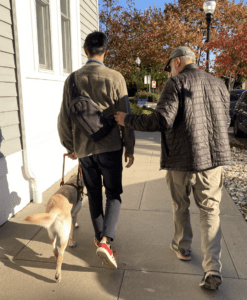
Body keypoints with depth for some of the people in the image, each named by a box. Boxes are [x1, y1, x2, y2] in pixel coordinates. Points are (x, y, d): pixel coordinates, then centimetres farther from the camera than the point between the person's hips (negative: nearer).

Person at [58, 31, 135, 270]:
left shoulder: (73, 79, 2)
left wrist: (70, 146, 16)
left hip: (83, 148, 3)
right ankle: (105, 241, -6)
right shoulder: (115, 78, -6)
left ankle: (99, 236, 32)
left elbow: (64, 118, 4)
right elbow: (125, 116, -7)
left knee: (94, 194, 18)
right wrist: (129, 148, 3)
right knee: (113, 194, 9)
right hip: (110, 146, -3)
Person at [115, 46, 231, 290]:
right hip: (213, 158, 5)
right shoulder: (218, 84, 11)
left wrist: (128, 121, -7)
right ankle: (213, 268, 4)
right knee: (210, 212, 9)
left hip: (181, 159, -4)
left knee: (180, 206, 18)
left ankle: (183, 247, 38)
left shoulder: (176, 83, -8)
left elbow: (161, 120, -19)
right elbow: (224, 122, 17)